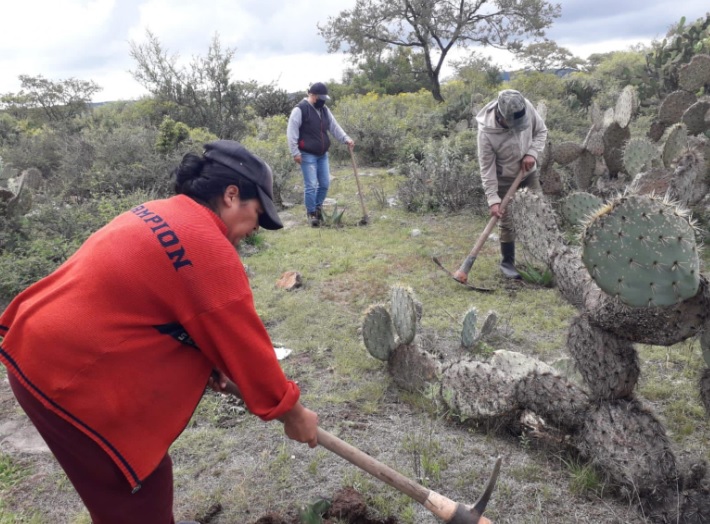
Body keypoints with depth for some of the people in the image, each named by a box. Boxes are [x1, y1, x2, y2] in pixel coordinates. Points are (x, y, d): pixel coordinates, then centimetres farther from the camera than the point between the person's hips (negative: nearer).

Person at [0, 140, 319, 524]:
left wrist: (207, 362, 8)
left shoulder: (159, 214, 8)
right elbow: (246, 345, -14)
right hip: (72, 376, -10)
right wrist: (291, 413, -1)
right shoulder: (210, 250, -21)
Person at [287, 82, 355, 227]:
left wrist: (346, 139, -3)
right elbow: (292, 132, -12)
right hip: (308, 155, -7)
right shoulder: (300, 109, -11)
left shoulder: (324, 109, 12)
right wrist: (295, 152, -16)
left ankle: (318, 206, 29)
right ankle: (311, 213, 6)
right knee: (311, 185, -7)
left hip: (323, 155, 7)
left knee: (325, 184, 9)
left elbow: (334, 127, 12)